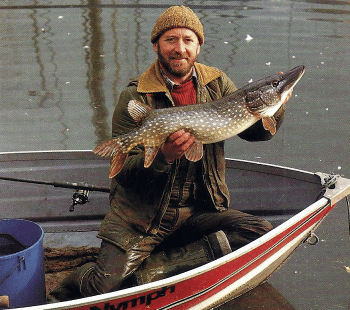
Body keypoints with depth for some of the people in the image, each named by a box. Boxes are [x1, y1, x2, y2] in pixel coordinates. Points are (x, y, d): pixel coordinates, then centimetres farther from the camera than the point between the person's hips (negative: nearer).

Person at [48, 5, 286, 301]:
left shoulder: (217, 84, 4)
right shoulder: (136, 97, -9)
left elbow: (257, 131, 6)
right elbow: (123, 172, -13)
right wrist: (163, 156, -33)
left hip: (201, 210, 5)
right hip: (141, 214, -4)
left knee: (261, 233, -20)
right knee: (106, 287, -23)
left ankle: (155, 267, -14)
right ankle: (78, 282, 15)